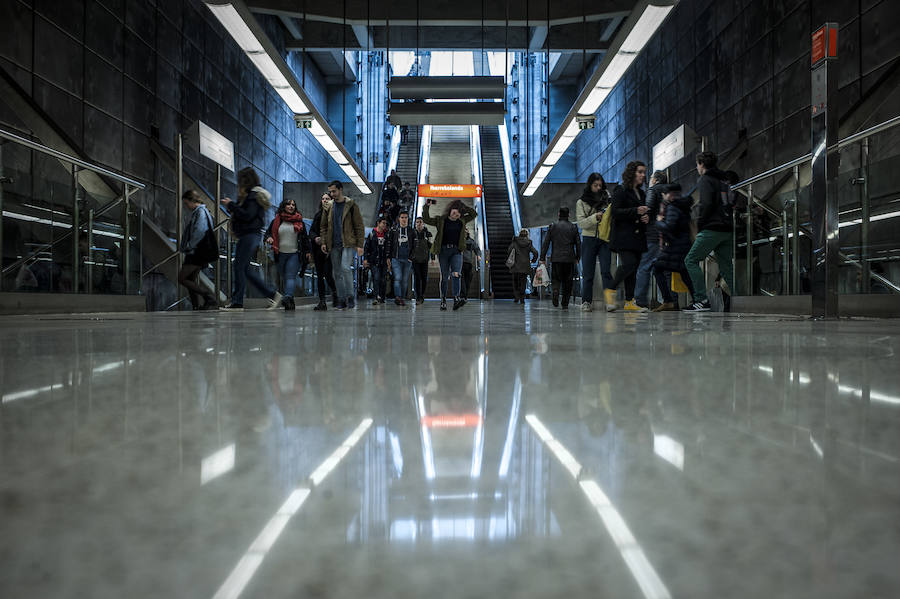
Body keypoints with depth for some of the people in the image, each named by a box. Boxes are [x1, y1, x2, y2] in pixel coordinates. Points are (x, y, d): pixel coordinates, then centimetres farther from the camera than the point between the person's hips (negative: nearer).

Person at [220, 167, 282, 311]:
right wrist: (232, 205, 8)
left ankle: (237, 302, -3)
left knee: (239, 266, -7)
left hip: (249, 236, -10)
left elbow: (247, 216, -20)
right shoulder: (249, 195, 19)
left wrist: (231, 205, -13)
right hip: (246, 236, 10)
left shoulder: (254, 196, -12)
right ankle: (272, 294, 12)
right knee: (246, 268, 10)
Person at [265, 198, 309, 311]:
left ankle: (287, 297, -33)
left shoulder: (299, 221, 8)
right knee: (284, 277, 7)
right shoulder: (276, 221, 8)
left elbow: (304, 237, 12)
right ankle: (291, 302, 15)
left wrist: (307, 251, 8)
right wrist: (269, 238, -9)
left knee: (291, 276, -16)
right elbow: (268, 233, 14)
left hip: (295, 254, -2)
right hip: (280, 254, 2)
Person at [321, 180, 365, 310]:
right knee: (337, 273, 5)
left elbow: (359, 226, -1)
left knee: (345, 267, -20)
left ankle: (350, 296, -7)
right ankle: (341, 300, 12)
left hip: (348, 243, -5)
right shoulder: (329, 206, 13)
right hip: (334, 245, 5)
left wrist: (360, 245, -8)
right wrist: (324, 242, 4)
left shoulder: (351, 205, 0)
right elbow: (324, 226, 17)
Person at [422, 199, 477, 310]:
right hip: (443, 251, -1)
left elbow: (473, 214, 17)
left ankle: (456, 299, -26)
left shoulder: (462, 221, 10)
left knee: (456, 274, -17)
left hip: (456, 251, 1)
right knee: (444, 277, 3)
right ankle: (443, 300, 11)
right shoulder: (441, 220, 2)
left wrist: (464, 207, 8)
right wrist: (427, 207, -11)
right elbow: (426, 219, -2)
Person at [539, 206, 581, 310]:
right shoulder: (573, 227, 5)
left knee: (556, 278, 9)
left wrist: (543, 257, 4)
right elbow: (578, 243, 5)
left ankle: (555, 291, -22)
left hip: (556, 258, 0)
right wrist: (577, 257, 15)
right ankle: (565, 304, 8)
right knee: (567, 281, 8)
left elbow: (546, 243, 1)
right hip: (569, 258, 1)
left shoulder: (553, 226, 3)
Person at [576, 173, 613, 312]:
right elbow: (580, 222, -4)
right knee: (588, 272, 2)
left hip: (605, 239, 0)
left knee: (606, 270, -10)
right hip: (589, 239, 0)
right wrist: (595, 217, -18)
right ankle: (586, 301, 8)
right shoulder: (581, 202, 7)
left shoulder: (607, 198, 10)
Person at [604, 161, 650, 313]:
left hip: (638, 236, 8)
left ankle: (629, 302, 6)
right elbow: (615, 212, -14)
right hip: (623, 236, -8)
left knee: (633, 268, 4)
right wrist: (635, 211, -22)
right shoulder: (622, 191, -4)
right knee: (629, 263, -22)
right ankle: (610, 290, -4)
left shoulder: (641, 193, 20)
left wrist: (646, 218, 7)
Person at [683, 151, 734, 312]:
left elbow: (706, 204, -15)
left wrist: (699, 225, -7)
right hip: (728, 230, 8)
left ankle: (702, 300, -14)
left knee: (691, 260, -4)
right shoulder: (725, 181, 22)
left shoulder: (705, 180, -3)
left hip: (712, 229, -8)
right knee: (726, 265, 10)